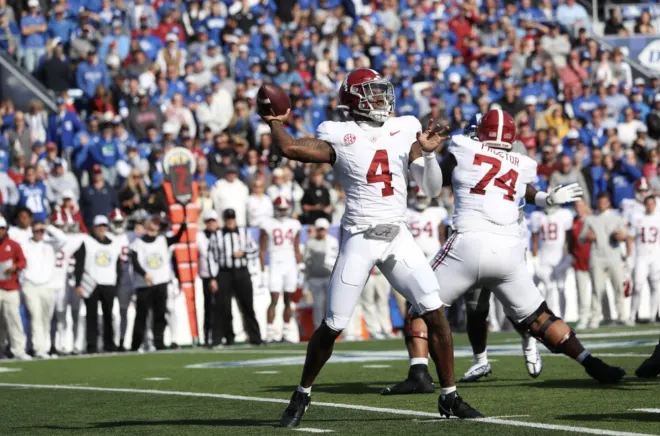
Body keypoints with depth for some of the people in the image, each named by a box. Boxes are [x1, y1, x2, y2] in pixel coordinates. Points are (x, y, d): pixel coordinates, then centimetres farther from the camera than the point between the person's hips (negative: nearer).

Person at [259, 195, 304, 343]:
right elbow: (262, 250, -1)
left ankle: (286, 333, 8)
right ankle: (269, 333, -13)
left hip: (290, 265, 4)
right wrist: (262, 271, -5)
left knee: (288, 300, 5)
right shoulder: (268, 225, -1)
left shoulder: (294, 225, 11)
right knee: (274, 299, -11)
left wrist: (300, 265, 5)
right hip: (275, 265, -4)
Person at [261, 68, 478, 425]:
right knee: (332, 326, -1)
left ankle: (449, 396, 4)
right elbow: (289, 148, -15)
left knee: (436, 313, -6)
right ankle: (302, 395, 19)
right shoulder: (340, 136, -3)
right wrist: (275, 122, 2)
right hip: (359, 239, -3)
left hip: (398, 237, 3)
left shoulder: (404, 129, 7)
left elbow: (431, 189, 7)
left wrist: (428, 153, -9)